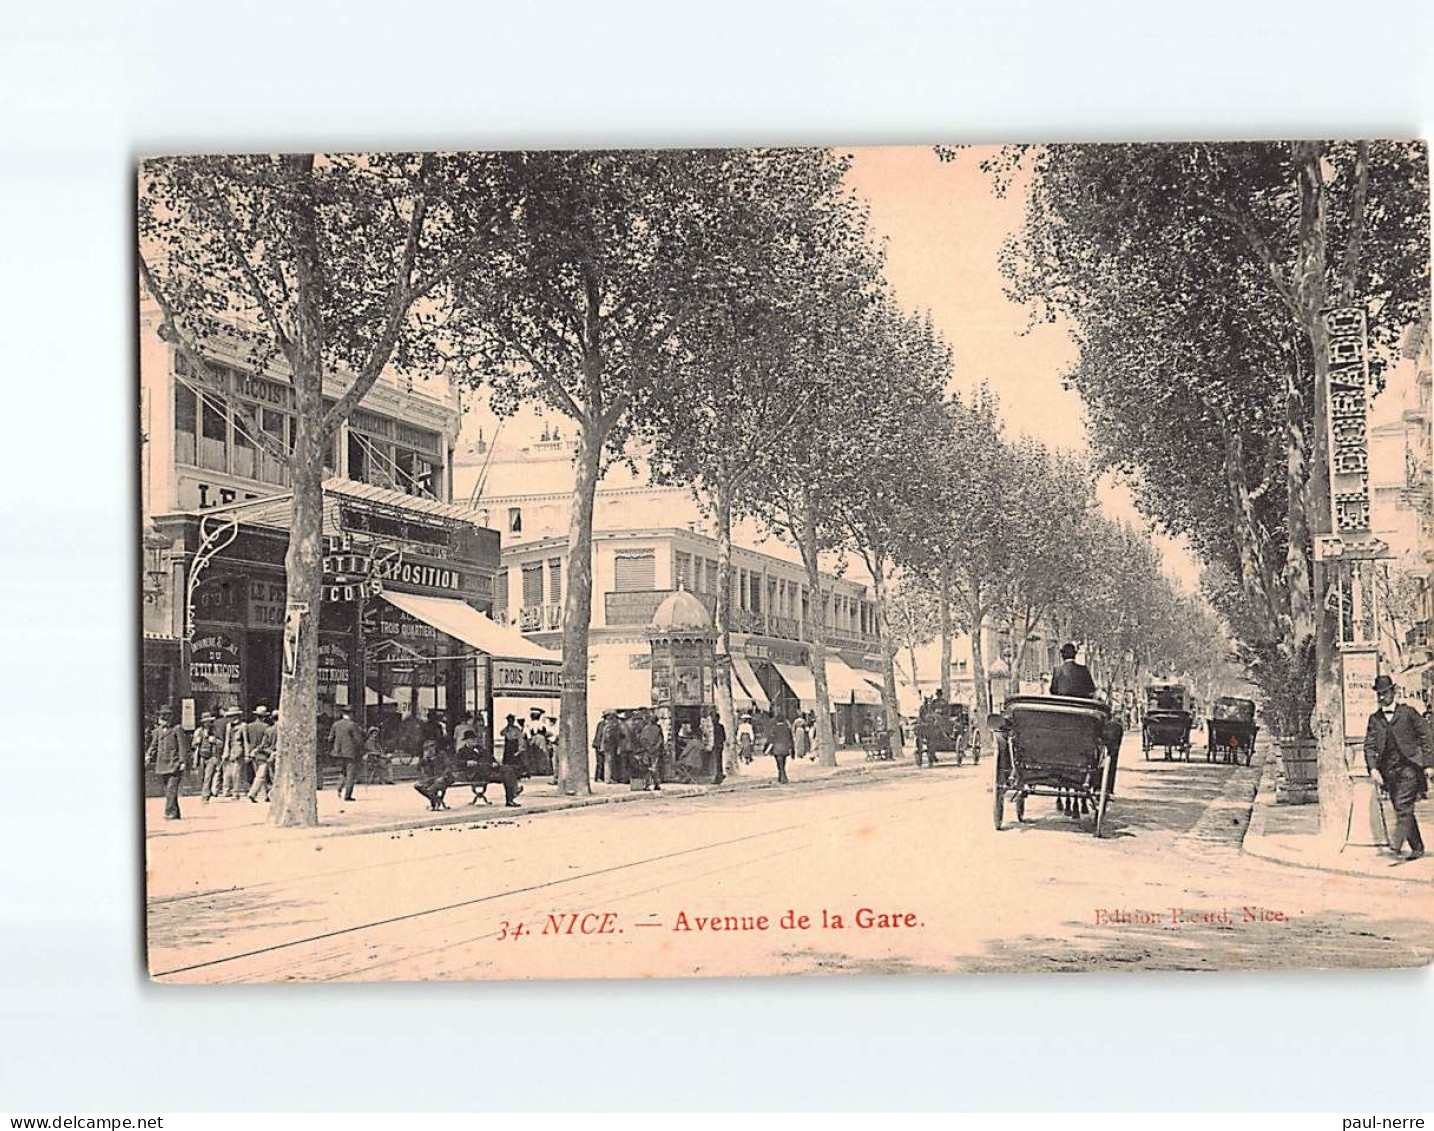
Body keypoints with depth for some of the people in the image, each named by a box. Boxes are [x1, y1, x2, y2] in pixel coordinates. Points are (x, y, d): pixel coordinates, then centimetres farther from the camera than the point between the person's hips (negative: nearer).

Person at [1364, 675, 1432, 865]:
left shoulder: (1408, 712, 3)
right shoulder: (1374, 719, 11)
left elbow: (1425, 735, 5)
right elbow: (1369, 746, 6)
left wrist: (1423, 760, -2)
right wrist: (1373, 768, -7)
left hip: (1408, 768, -4)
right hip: (1388, 770, 4)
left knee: (1403, 808, -15)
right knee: (1403, 811, 7)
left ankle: (1396, 847, -21)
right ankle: (1417, 848, 16)